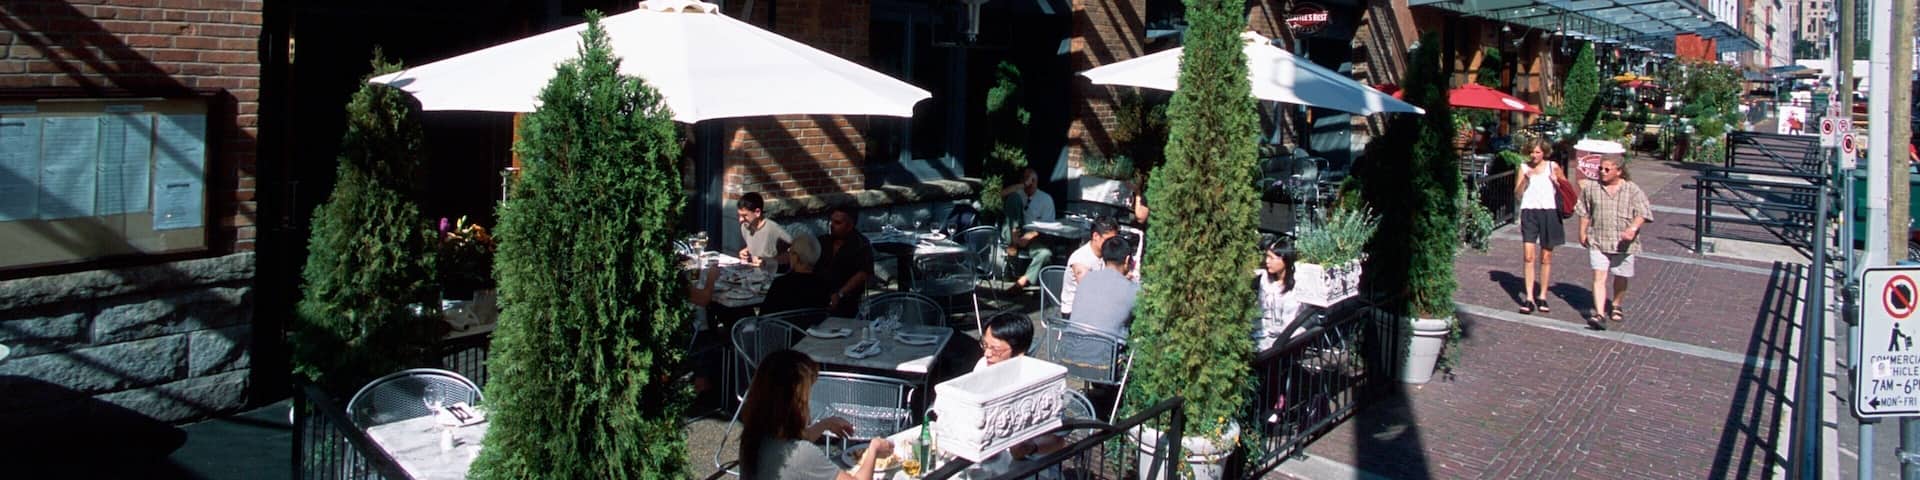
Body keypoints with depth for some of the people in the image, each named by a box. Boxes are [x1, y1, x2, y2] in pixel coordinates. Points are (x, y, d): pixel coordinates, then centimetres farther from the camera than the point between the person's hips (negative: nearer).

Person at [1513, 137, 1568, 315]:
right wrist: (1525, 179, -11)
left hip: (1549, 211, 0)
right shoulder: (1524, 168, 7)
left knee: (1546, 257, 6)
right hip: (1529, 211, 0)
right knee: (1528, 255, -9)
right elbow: (1517, 193, 4)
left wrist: (1556, 180, -8)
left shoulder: (1553, 167, 4)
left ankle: (1542, 297, 16)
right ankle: (1528, 298, -8)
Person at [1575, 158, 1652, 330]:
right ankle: (1600, 314, -19)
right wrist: (1582, 233, 14)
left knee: (1620, 277, 14)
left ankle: (1616, 306, 39)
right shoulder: (1591, 189, 5)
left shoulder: (1632, 190, 0)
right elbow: (1584, 213, 16)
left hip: (1623, 243, 0)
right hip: (1597, 242, 0)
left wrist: (1633, 228, -23)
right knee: (1599, 277, -12)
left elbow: (1643, 213, -7)